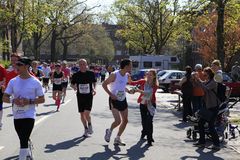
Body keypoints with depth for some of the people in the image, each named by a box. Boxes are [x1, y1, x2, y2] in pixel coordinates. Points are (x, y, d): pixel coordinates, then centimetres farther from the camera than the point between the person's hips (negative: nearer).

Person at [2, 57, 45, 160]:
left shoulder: (35, 82, -7)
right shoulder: (13, 81, 2)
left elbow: (42, 99, -2)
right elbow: (4, 98, 4)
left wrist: (30, 101, -18)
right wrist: (13, 100, -17)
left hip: (29, 115, -5)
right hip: (16, 115, 5)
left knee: (24, 141, -14)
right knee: (23, 140, 21)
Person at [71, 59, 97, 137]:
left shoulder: (91, 73, -1)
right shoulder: (76, 75, -1)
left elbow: (94, 82, 14)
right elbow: (72, 84, 10)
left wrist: (94, 89, -4)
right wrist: (74, 87, -12)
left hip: (89, 95, -2)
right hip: (80, 96, 2)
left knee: (87, 113, -15)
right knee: (82, 114, 8)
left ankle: (90, 125, 15)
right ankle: (86, 129, 27)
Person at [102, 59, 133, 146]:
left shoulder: (127, 75, 5)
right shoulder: (114, 75, -18)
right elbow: (104, 84, -12)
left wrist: (128, 91, 3)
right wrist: (111, 94, -19)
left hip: (123, 100, 7)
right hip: (114, 100, -7)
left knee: (125, 121, 6)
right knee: (118, 121, -14)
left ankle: (117, 139, 20)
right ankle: (109, 131, 17)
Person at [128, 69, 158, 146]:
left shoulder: (155, 85, -12)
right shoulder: (143, 81, -6)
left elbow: (149, 93, -25)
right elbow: (132, 83, -9)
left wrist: (140, 91, -36)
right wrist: (129, 78, -29)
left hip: (151, 104, -3)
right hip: (143, 103, 3)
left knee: (149, 121, -12)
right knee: (144, 120, 16)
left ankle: (149, 138, -5)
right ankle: (144, 132, 43)